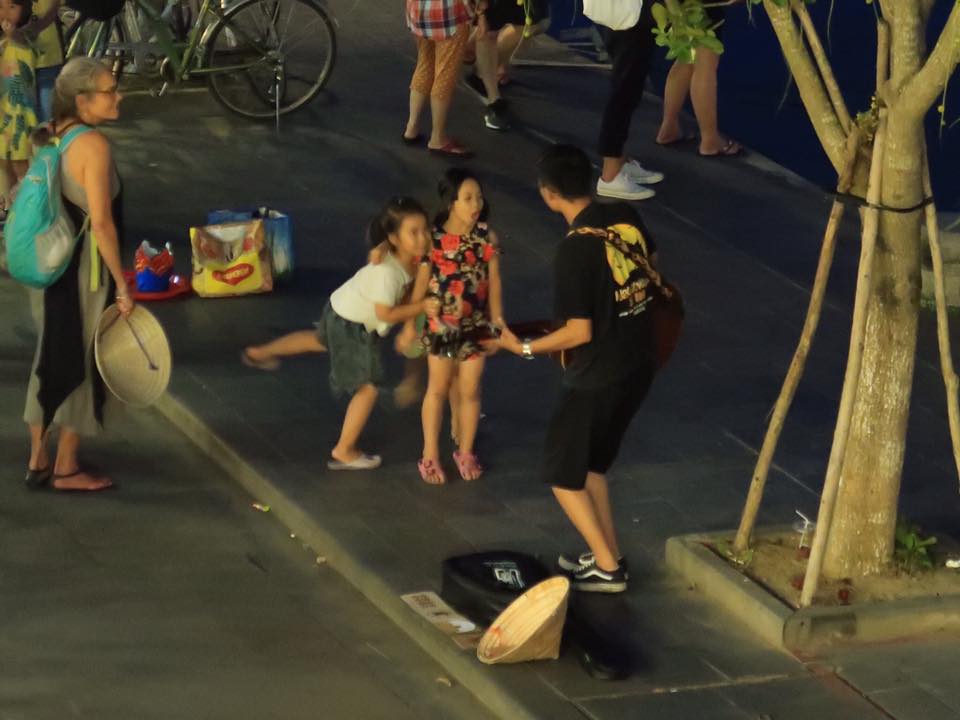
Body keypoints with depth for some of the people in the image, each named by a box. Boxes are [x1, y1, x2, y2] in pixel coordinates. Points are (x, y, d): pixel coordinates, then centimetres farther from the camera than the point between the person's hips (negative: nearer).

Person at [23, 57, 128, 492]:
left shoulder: (52, 137, 4)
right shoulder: (92, 144, -21)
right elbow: (101, 222, -23)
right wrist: (122, 284, -17)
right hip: (83, 272, -8)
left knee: (51, 361, 17)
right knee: (81, 365, 6)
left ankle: (38, 461, 26)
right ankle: (66, 470, 16)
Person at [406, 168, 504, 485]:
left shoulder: (487, 238, -8)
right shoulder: (434, 239, -15)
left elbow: (494, 281, 0)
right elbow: (421, 283, -7)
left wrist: (498, 321, 2)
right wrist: (410, 325, -4)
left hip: (476, 325, 2)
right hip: (441, 325, -2)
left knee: (470, 390, 11)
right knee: (437, 389, 11)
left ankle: (465, 452, 28)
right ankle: (430, 456, 22)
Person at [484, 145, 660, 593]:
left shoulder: (574, 250, -25)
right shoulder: (625, 216, -2)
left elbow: (579, 333, -23)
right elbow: (650, 262, 19)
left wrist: (523, 348, -12)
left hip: (597, 377, -8)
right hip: (640, 366, 8)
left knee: (562, 475, 9)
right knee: (591, 463, 24)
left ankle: (607, 568, 9)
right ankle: (607, 555, 26)